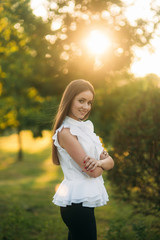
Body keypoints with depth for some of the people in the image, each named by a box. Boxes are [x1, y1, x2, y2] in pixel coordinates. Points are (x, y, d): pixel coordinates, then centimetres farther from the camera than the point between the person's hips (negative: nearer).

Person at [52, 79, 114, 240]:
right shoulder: (66, 132, -14)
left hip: (86, 200, 8)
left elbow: (110, 162, 6)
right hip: (77, 201, -8)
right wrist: (103, 161, 3)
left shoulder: (86, 127, 13)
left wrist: (100, 162, -16)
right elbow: (94, 172, -17)